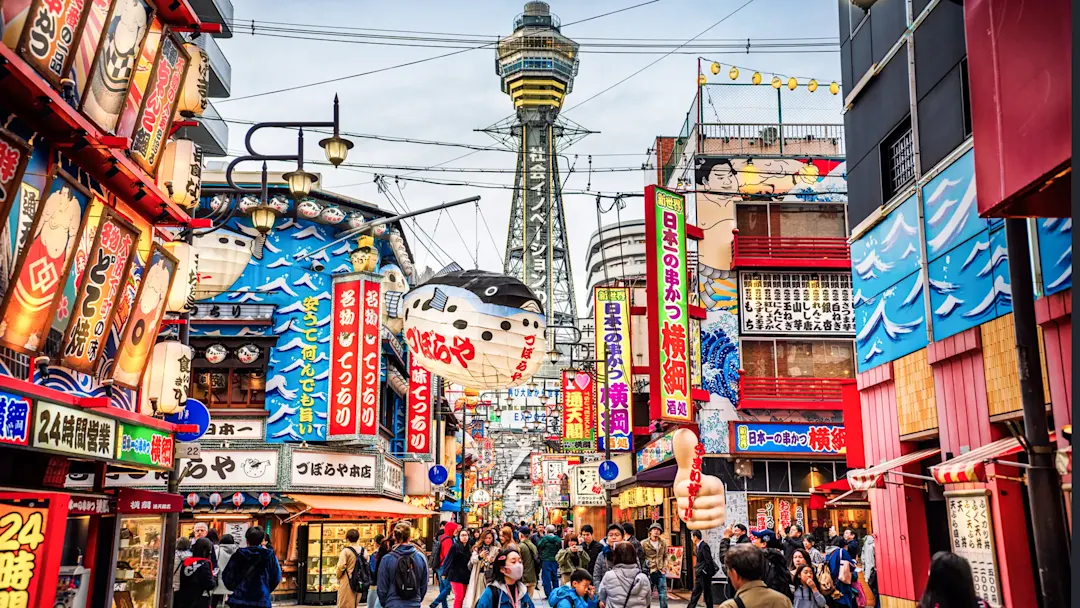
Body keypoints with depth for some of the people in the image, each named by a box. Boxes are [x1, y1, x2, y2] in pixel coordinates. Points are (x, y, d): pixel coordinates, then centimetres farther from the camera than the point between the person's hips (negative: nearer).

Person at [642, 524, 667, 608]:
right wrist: (644, 569, -9)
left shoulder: (663, 543, 7)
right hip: (649, 573, -3)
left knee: (663, 595, 2)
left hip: (661, 573, 3)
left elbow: (665, 556, 17)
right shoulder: (644, 544, -5)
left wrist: (664, 567, 5)